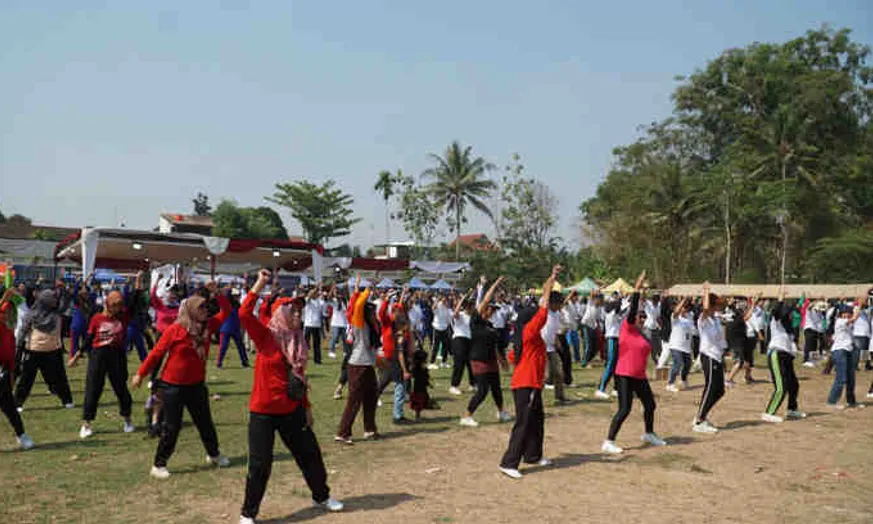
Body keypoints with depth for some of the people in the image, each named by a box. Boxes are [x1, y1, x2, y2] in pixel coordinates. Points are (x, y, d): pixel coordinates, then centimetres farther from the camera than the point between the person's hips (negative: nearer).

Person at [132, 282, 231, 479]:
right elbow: (157, 353, -11)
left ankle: (214, 455, 36)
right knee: (172, 427, 1)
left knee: (205, 422, 17)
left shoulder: (207, 326, -2)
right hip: (173, 386, -5)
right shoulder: (175, 330, -16)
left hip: (196, 385, 5)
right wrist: (141, 374, -7)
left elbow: (226, 311, 2)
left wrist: (217, 294, -10)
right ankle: (159, 465, 15)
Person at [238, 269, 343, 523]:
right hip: (264, 412, -6)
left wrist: (307, 406, 16)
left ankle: (321, 496, 37)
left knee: (310, 453, 15)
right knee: (260, 464, 1)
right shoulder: (265, 336, -10)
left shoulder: (298, 341, 6)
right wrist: (260, 284, -28)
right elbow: (244, 314, -28)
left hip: (292, 411, 6)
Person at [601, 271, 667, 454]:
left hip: (639, 376, 9)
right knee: (625, 409, -12)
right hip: (624, 376, -9)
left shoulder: (641, 334, 12)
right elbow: (633, 308, -22)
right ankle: (608, 442, -6)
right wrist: (638, 288, -24)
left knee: (650, 405, 19)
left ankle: (649, 434, 42)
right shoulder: (627, 328, -11)